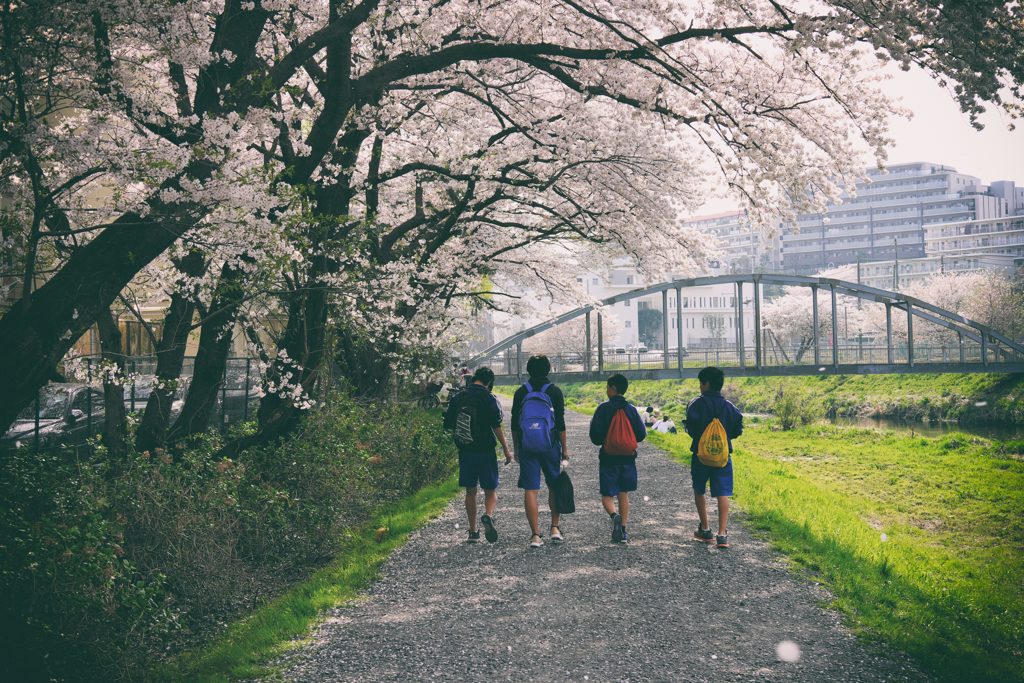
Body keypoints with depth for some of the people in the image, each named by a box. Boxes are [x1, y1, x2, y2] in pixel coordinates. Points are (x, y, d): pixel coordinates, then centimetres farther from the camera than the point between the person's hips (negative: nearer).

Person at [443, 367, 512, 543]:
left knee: (470, 491, 12)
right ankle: (488, 515, -22)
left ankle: (473, 532, 14)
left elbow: (448, 425, 9)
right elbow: (497, 427, -12)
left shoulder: (457, 398, 6)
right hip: (485, 451, -4)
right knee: (491, 490, 7)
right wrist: (506, 449, -6)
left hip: (465, 452, 4)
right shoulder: (488, 399, -9)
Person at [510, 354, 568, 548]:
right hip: (550, 446, -1)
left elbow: (514, 424, 5)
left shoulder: (521, 392, 4)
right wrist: (565, 448, 4)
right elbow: (560, 423, -4)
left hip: (527, 447, 1)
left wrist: (516, 448, 14)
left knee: (530, 490, 1)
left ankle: (535, 534, -1)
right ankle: (555, 528, 14)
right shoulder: (554, 391, -2)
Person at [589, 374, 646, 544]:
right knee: (624, 494, 13)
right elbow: (641, 435, 1)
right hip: (628, 458, 3)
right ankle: (623, 531, 12)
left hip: (608, 458, -3)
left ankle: (615, 516, -24)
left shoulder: (604, 408, -10)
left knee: (607, 496, 4)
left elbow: (595, 437, -13)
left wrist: (600, 441, 9)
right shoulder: (631, 409, 0)